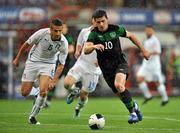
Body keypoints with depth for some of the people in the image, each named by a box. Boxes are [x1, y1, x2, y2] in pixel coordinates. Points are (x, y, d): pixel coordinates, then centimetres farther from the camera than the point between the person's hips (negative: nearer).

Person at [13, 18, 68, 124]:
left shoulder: (64, 43, -22)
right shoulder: (42, 33, -25)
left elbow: (61, 65, -16)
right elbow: (27, 44, -7)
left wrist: (53, 81, -26)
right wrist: (17, 58, 2)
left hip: (48, 64, 0)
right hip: (33, 61, 0)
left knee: (43, 91, -21)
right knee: (25, 93, -3)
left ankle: (32, 116, -1)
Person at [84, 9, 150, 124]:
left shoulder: (116, 29, -5)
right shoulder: (94, 34, -7)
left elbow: (131, 36, 13)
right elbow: (86, 50, -20)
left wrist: (143, 50, 15)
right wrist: (94, 46, -42)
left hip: (120, 63, -2)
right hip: (106, 68, 2)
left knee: (118, 85, -28)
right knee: (120, 93, 4)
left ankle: (132, 112, -19)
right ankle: (134, 106, 33)